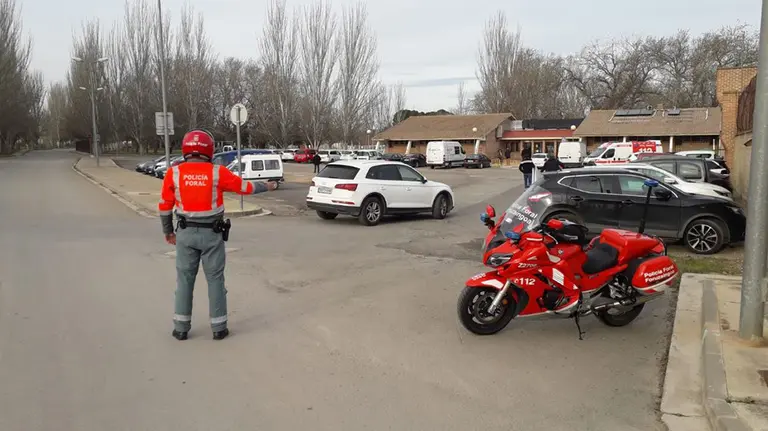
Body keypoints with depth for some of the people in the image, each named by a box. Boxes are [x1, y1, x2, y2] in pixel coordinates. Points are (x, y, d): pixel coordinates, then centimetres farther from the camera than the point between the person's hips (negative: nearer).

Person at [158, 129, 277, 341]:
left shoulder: (174, 172, -3)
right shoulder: (218, 172, -7)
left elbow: (165, 205, 4)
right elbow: (245, 187, 5)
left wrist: (168, 231, 17)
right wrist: (266, 186, 23)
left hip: (186, 233, 1)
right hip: (212, 234, -1)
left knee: (184, 279, 11)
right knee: (215, 280, 7)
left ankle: (181, 328, 17)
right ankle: (219, 327, 14)